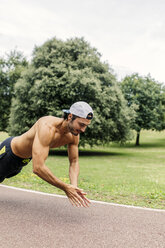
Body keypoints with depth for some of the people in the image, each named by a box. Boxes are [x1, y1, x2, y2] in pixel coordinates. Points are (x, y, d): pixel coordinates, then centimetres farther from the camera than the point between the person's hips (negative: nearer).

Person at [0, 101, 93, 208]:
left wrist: (74, 187, -25)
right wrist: (65, 188, -43)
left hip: (25, 159, 7)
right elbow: (38, 168, -48)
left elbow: (74, 162, -7)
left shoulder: (74, 135, -19)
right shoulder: (47, 127, -43)